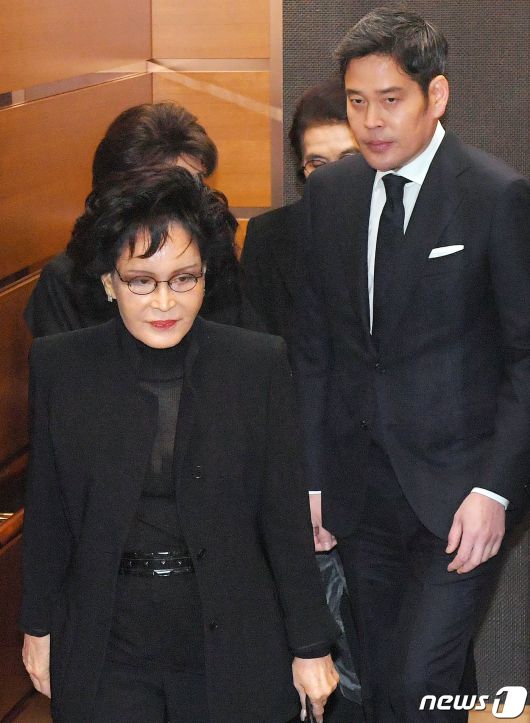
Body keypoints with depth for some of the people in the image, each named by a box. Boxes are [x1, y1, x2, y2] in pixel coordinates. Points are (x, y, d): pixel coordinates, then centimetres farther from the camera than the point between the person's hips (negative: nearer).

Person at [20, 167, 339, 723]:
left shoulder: (259, 363, -6)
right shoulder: (58, 366, -4)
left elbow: (284, 514, -2)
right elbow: (47, 512, 4)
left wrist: (310, 646, 0)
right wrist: (39, 627, 9)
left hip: (232, 647, 0)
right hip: (105, 650, 0)